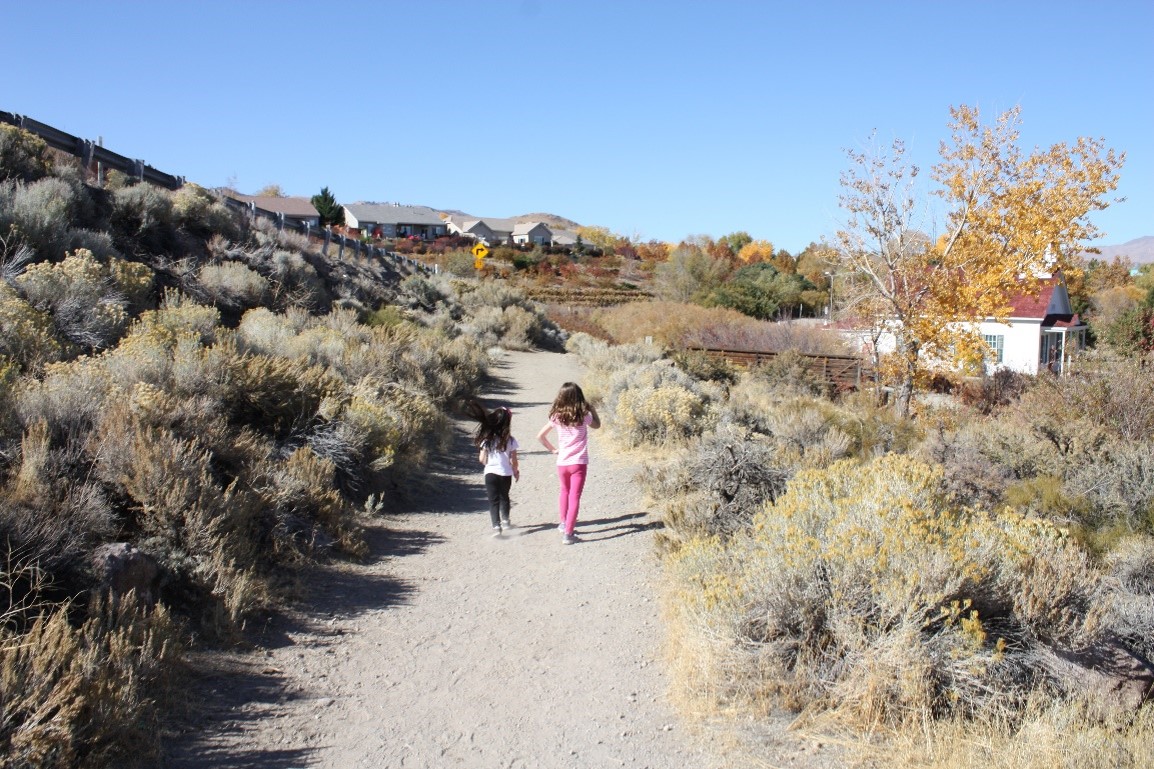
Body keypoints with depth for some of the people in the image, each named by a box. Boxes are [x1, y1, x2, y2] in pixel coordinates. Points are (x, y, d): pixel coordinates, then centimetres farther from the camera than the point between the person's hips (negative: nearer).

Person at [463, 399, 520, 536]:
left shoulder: (487, 440, -6)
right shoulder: (510, 440, -8)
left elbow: (482, 459, -4)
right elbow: (513, 461, -4)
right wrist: (516, 472, 14)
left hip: (490, 473, -1)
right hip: (506, 473, 1)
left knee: (493, 500, 1)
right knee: (504, 497, 23)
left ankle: (496, 526, -15)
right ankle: (505, 520, 41)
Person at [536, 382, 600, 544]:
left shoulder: (557, 416, -4)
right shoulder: (584, 416, -9)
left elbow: (540, 436, 1)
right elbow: (597, 425, 12)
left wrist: (552, 449, 11)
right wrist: (592, 408, 13)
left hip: (562, 463, 3)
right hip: (579, 462, -3)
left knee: (565, 492, 28)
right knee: (574, 497, 0)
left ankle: (564, 523, 34)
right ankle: (568, 533, -4)